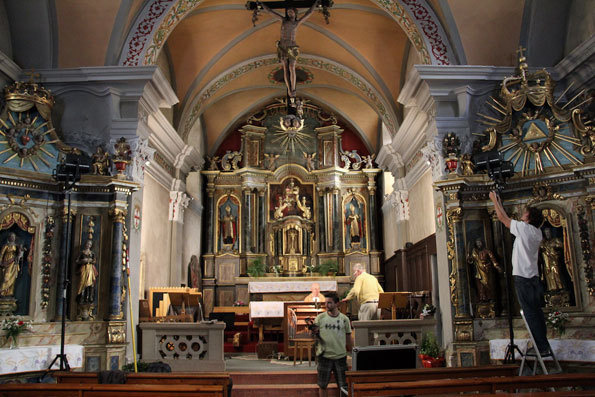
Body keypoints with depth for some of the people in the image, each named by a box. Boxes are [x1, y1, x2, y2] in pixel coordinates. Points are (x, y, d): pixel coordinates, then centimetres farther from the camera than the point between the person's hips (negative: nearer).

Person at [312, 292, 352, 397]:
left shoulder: (344, 319, 2)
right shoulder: (320, 318, 1)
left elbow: (348, 338, 8)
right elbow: (315, 334, 3)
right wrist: (315, 333, -19)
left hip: (340, 357, 0)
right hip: (324, 356, 0)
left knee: (344, 386, 6)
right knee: (322, 386, 9)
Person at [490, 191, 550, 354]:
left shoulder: (525, 228, -10)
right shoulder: (537, 233, 14)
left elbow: (503, 218, -2)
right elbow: (507, 220, 24)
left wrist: (494, 200, 10)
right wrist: (499, 203, 28)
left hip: (523, 278, -9)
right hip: (534, 278, 9)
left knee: (531, 314, -6)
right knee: (536, 312, 12)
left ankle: (542, 347, -5)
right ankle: (544, 345, 16)